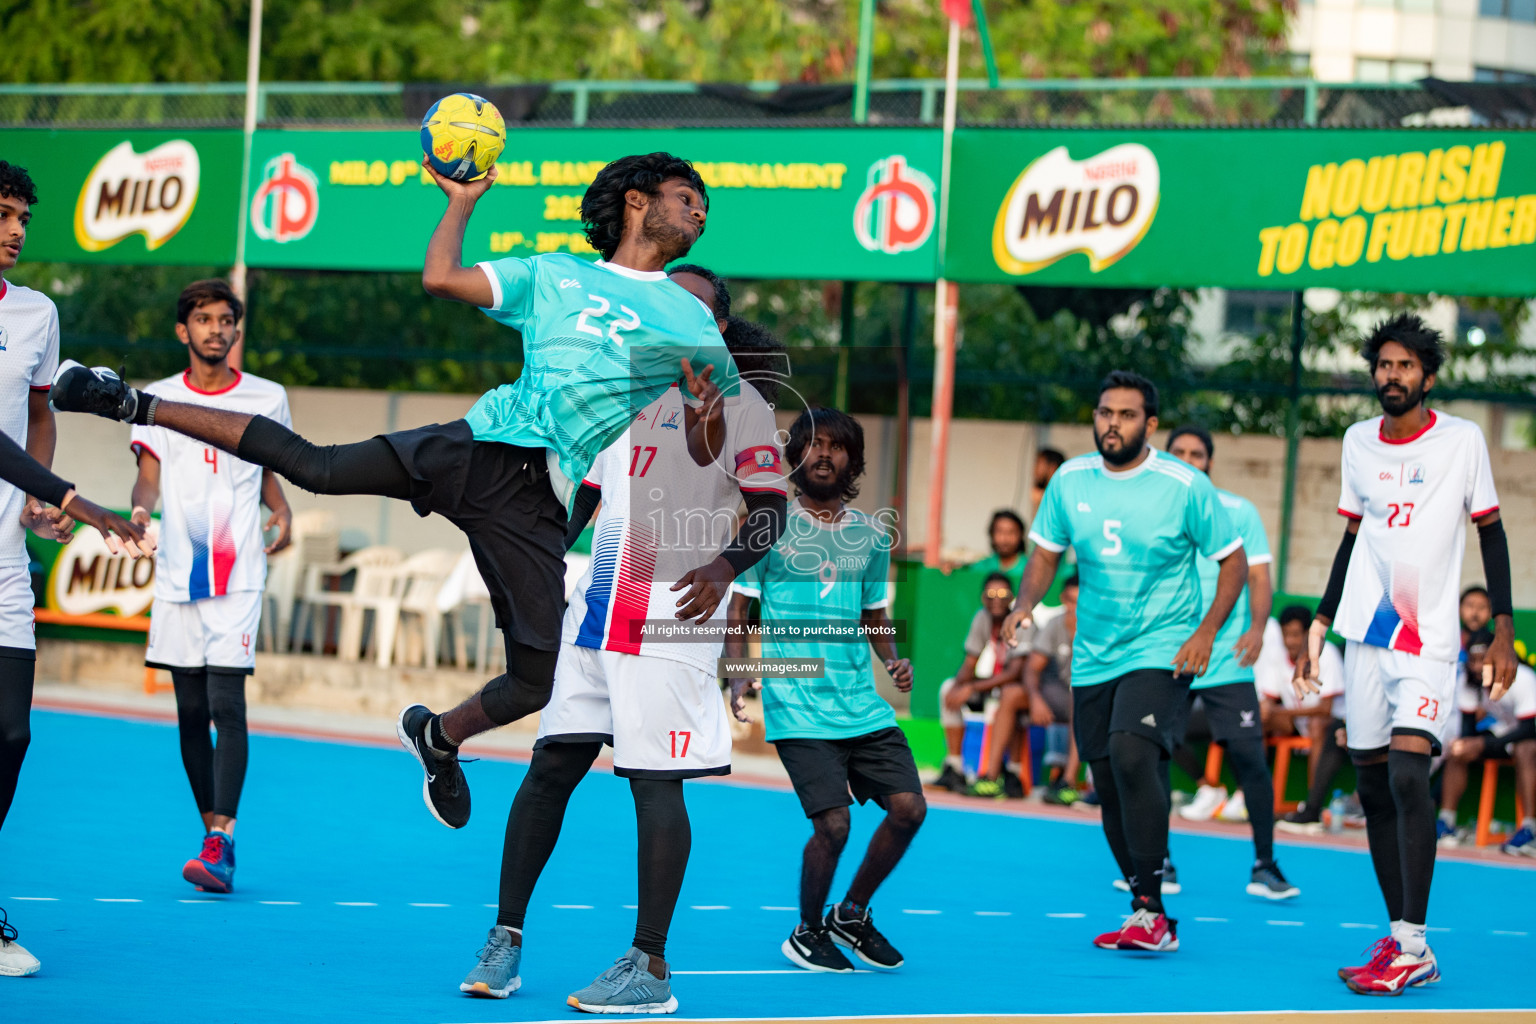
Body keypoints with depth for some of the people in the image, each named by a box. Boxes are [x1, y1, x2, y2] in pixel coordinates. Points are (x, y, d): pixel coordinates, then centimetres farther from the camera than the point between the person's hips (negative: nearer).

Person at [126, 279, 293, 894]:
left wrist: (282, 510, 0)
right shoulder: (156, 399, 8)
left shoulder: (267, 399, 8)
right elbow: (149, 475, 0)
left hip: (239, 574, -2)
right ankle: (214, 834, 16)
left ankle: (221, 845, -21)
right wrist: (140, 509, -22)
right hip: (177, 572, 2)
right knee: (191, 712, 5)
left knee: (226, 703, -15)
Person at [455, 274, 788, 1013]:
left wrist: (721, 567, -27)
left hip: (672, 617, -6)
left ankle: (651, 968, -3)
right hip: (596, 611, 6)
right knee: (550, 765, 4)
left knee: (654, 781, -8)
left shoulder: (736, 402, -1)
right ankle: (506, 940, 11)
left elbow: (770, 513, -8)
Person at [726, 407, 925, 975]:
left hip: (862, 703, 5)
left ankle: (851, 914, 17)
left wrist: (893, 659, 3)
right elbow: (738, 612, 1)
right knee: (833, 823, -15)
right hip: (797, 707, -5)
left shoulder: (871, 535, 12)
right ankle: (807, 933, 11)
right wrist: (738, 673, -15)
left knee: (908, 807, -6)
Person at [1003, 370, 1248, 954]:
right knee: (1109, 786, 6)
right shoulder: (1070, 481, 3)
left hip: (1162, 650, -5)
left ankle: (1150, 910, -21)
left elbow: (1233, 560, -2)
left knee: (1131, 753, -26)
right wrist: (1025, 604, -7)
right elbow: (1046, 554, 13)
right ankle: (1149, 920, 19)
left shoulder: (1184, 486, -9)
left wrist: (1206, 631, -14)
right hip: (1093, 658, 5)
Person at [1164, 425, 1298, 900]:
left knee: (1250, 758, -7)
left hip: (1227, 660, -2)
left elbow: (1258, 577, 0)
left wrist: (1256, 628, -16)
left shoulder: (1240, 512, 3)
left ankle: (1265, 866, 3)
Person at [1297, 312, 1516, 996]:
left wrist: (1504, 631, -4)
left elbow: (1491, 532, 2)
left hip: (1430, 640, -5)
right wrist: (1321, 623, 17)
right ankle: (1406, 946, 12)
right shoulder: (1358, 442, 9)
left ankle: (1411, 946, -19)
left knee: (1408, 774, -20)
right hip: (1366, 634, 5)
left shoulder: (1462, 440, -3)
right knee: (1375, 788, 5)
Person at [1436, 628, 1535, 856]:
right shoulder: (1466, 683, -9)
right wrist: (1463, 743, -28)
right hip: (1501, 732, 6)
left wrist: (1484, 744, -36)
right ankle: (1446, 822, -17)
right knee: (1456, 751, -15)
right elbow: (1468, 724, -3)